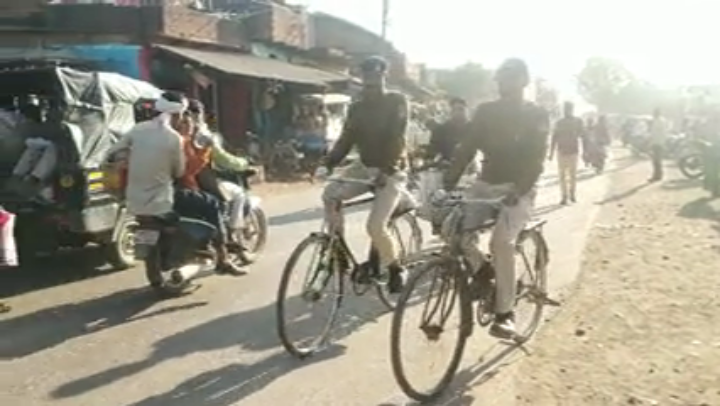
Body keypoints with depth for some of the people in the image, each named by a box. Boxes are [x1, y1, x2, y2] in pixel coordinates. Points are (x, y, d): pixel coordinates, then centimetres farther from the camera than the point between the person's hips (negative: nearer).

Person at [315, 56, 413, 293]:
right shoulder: (357, 108, 7)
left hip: (391, 171, -5)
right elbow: (346, 138, -1)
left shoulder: (397, 102, -7)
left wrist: (385, 170, -33)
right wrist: (327, 164, -18)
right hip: (365, 166, 5)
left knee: (375, 226, -20)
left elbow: (396, 137, -20)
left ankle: (396, 268, 6)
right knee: (330, 195, -20)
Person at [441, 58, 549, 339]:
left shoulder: (537, 115, -6)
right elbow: (466, 148, -3)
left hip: (518, 190, -4)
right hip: (487, 183, 4)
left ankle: (505, 312, -14)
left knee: (501, 241, -27)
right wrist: (447, 184, -17)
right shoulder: (485, 111, 5)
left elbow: (536, 158, -17)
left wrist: (518, 189, -34)